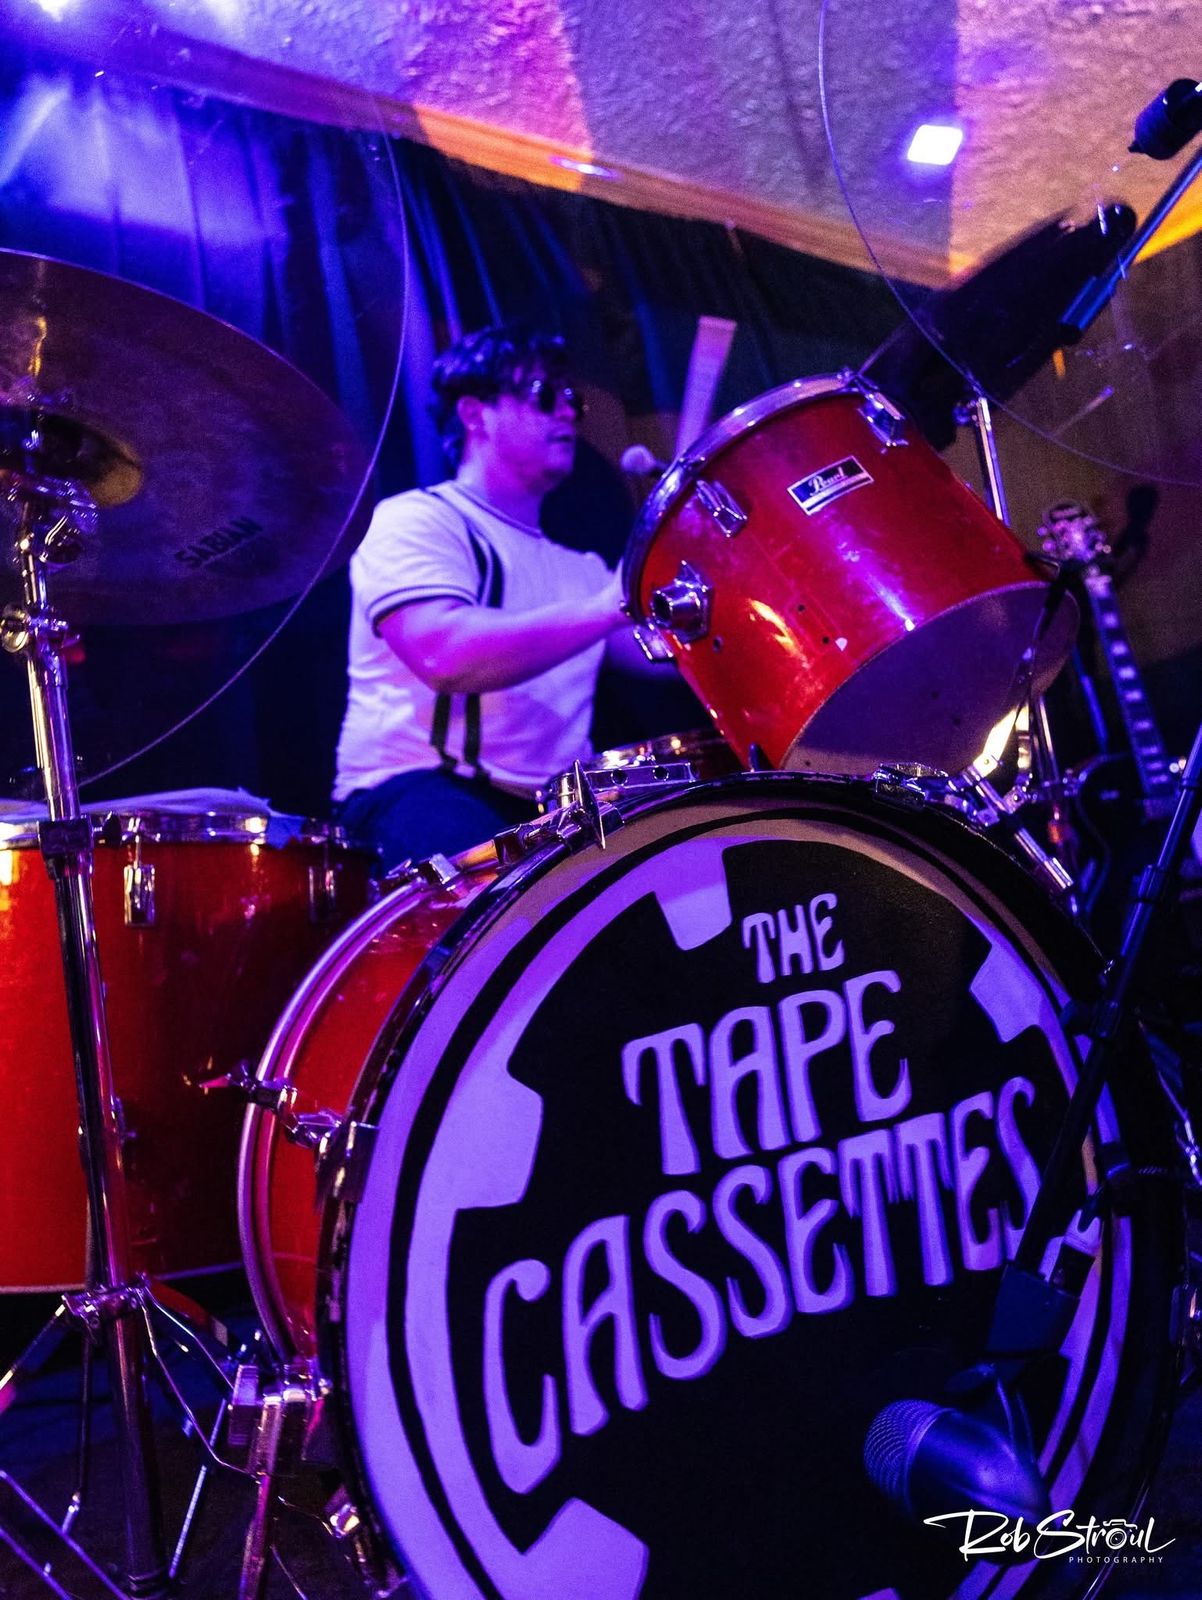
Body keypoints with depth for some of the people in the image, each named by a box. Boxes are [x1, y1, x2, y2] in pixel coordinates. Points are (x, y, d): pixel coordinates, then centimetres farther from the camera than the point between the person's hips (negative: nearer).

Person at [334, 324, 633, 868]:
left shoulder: (577, 564, 23)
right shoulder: (416, 520, -1)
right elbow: (446, 655, -20)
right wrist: (609, 607, -22)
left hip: (551, 806, 7)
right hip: (420, 789, -7)